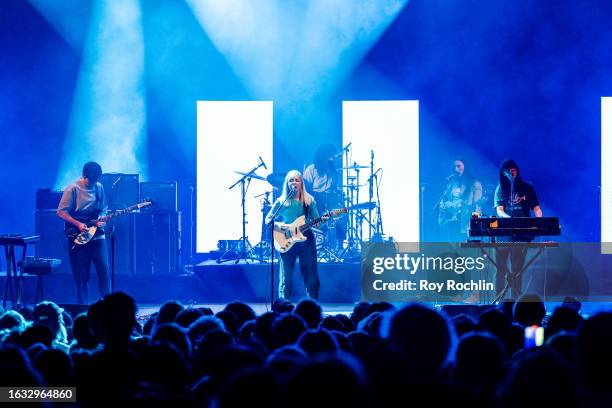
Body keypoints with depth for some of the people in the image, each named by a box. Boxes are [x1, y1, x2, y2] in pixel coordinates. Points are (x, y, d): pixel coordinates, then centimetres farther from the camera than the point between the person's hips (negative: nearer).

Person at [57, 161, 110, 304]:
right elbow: (61, 212, -8)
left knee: (104, 270, -2)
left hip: (97, 237, 4)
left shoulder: (99, 188, 8)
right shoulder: (73, 189, -7)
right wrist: (78, 224, -16)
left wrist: (102, 220, -3)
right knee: (81, 275, 1)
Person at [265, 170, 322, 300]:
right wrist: (278, 225, -13)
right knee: (286, 279, -1)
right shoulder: (281, 202, 4)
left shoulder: (309, 201, 7)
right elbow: (268, 220, 6)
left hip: (306, 240, 1)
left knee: (311, 278, 0)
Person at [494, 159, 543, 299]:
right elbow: (499, 211, -3)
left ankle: (516, 299, -1)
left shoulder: (527, 188, 9)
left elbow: (536, 208, 6)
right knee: (501, 268, -3)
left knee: (517, 268, -2)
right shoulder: (501, 188, 8)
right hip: (504, 233, 0)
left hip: (522, 233, 0)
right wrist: (510, 219, -23)